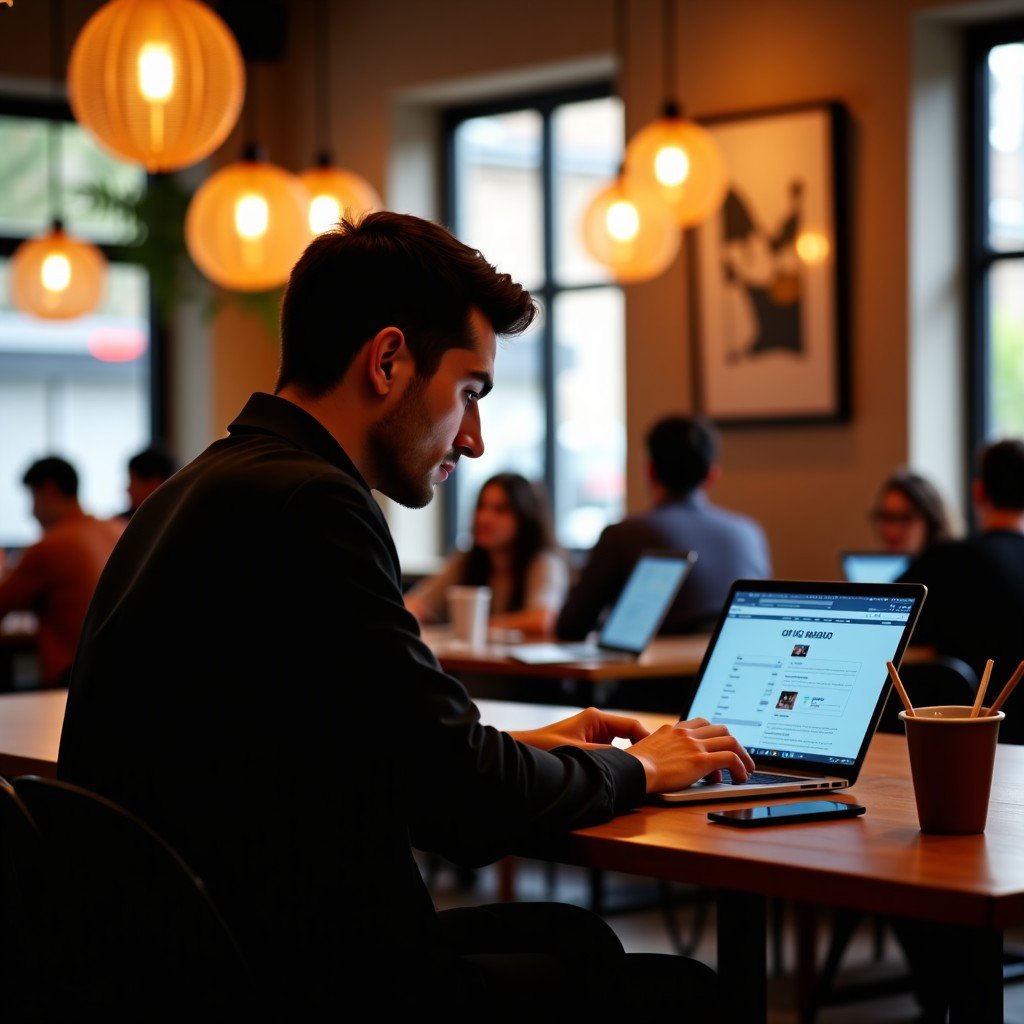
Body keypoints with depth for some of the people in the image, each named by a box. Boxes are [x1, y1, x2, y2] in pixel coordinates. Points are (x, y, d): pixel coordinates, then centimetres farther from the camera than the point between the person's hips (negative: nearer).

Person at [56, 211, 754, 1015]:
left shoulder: (202, 492, 10)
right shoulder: (306, 504, -20)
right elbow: (468, 810, -19)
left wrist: (520, 749, 14)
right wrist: (633, 769, 0)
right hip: (298, 986, -10)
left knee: (574, 935, 24)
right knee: (687, 992, -1)